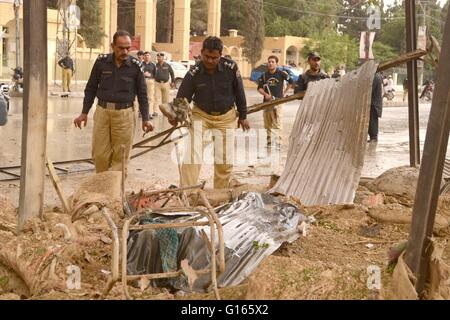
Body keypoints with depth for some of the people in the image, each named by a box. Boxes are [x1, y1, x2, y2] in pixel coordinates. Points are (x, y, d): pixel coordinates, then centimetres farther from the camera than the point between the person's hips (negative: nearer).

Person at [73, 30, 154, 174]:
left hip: (124, 114, -1)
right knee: (99, 154, 4)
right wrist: (84, 113, 8)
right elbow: (91, 88, 10)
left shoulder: (136, 65, -1)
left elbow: (142, 94, 6)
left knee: (120, 157, 2)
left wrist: (145, 119, 2)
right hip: (102, 112, 1)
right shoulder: (102, 61, 1)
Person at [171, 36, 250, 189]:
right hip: (200, 114, -1)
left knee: (225, 160, 4)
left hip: (225, 117, 1)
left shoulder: (231, 67, -16)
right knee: (192, 155, -14)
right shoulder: (194, 73, -17)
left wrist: (243, 116, 4)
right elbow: (182, 97, -11)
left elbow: (239, 92, -3)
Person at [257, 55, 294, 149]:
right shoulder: (264, 75, 7)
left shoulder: (281, 74, -2)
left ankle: (278, 143, -7)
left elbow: (291, 82, 7)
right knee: (267, 124, 9)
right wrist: (265, 94, -7)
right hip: (267, 101, 4)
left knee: (277, 123, -9)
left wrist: (284, 92, 5)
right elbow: (259, 88, 10)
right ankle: (269, 142, 18)